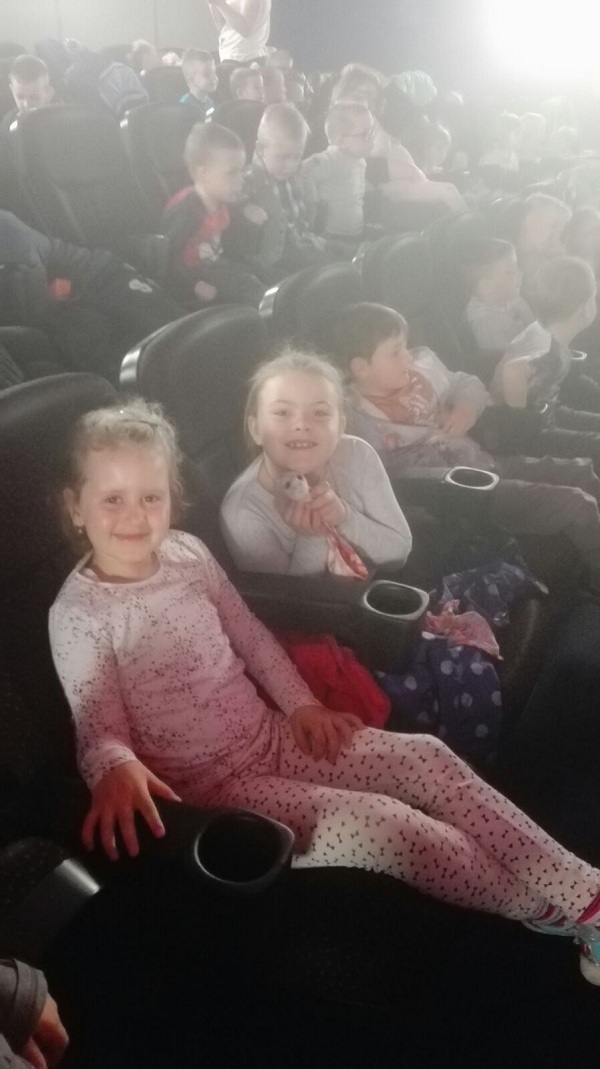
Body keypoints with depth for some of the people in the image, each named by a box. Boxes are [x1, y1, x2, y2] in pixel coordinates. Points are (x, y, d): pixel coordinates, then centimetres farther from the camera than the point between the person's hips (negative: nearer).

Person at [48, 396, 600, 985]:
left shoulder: (187, 551, 1)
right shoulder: (78, 614, -15)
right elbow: (99, 727, -16)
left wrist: (301, 703, 4)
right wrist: (118, 768, -39)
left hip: (274, 737, 6)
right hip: (212, 787, -6)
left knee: (427, 757, -7)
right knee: (385, 825, -21)